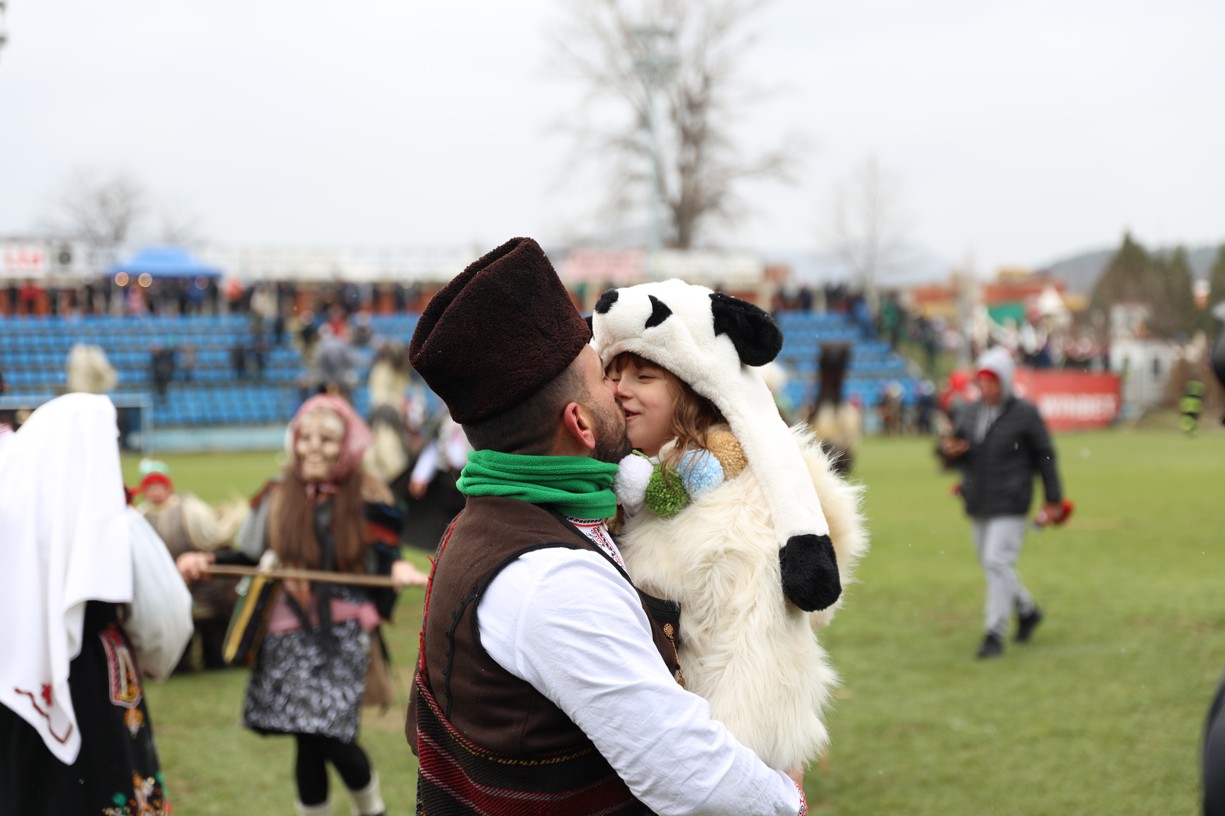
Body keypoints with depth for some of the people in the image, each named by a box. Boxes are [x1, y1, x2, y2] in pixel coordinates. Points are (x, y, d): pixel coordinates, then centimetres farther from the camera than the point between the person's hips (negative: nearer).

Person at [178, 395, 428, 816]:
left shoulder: (367, 501, 0)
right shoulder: (277, 499, 6)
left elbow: (384, 564, -1)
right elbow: (248, 559, 9)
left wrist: (399, 571, -24)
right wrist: (206, 560, -10)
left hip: (342, 635, -3)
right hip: (290, 635, 3)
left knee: (331, 740, -11)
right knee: (309, 742, 3)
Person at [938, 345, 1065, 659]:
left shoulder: (1025, 414, -5)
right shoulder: (969, 413, 9)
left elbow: (1044, 456, 0)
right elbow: (954, 462, 13)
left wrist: (1053, 500, -1)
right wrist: (948, 451, -12)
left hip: (1010, 506, -6)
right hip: (977, 506, 6)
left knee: (997, 563, -14)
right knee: (993, 566, 13)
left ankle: (994, 635, -10)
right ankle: (1027, 612, 36)